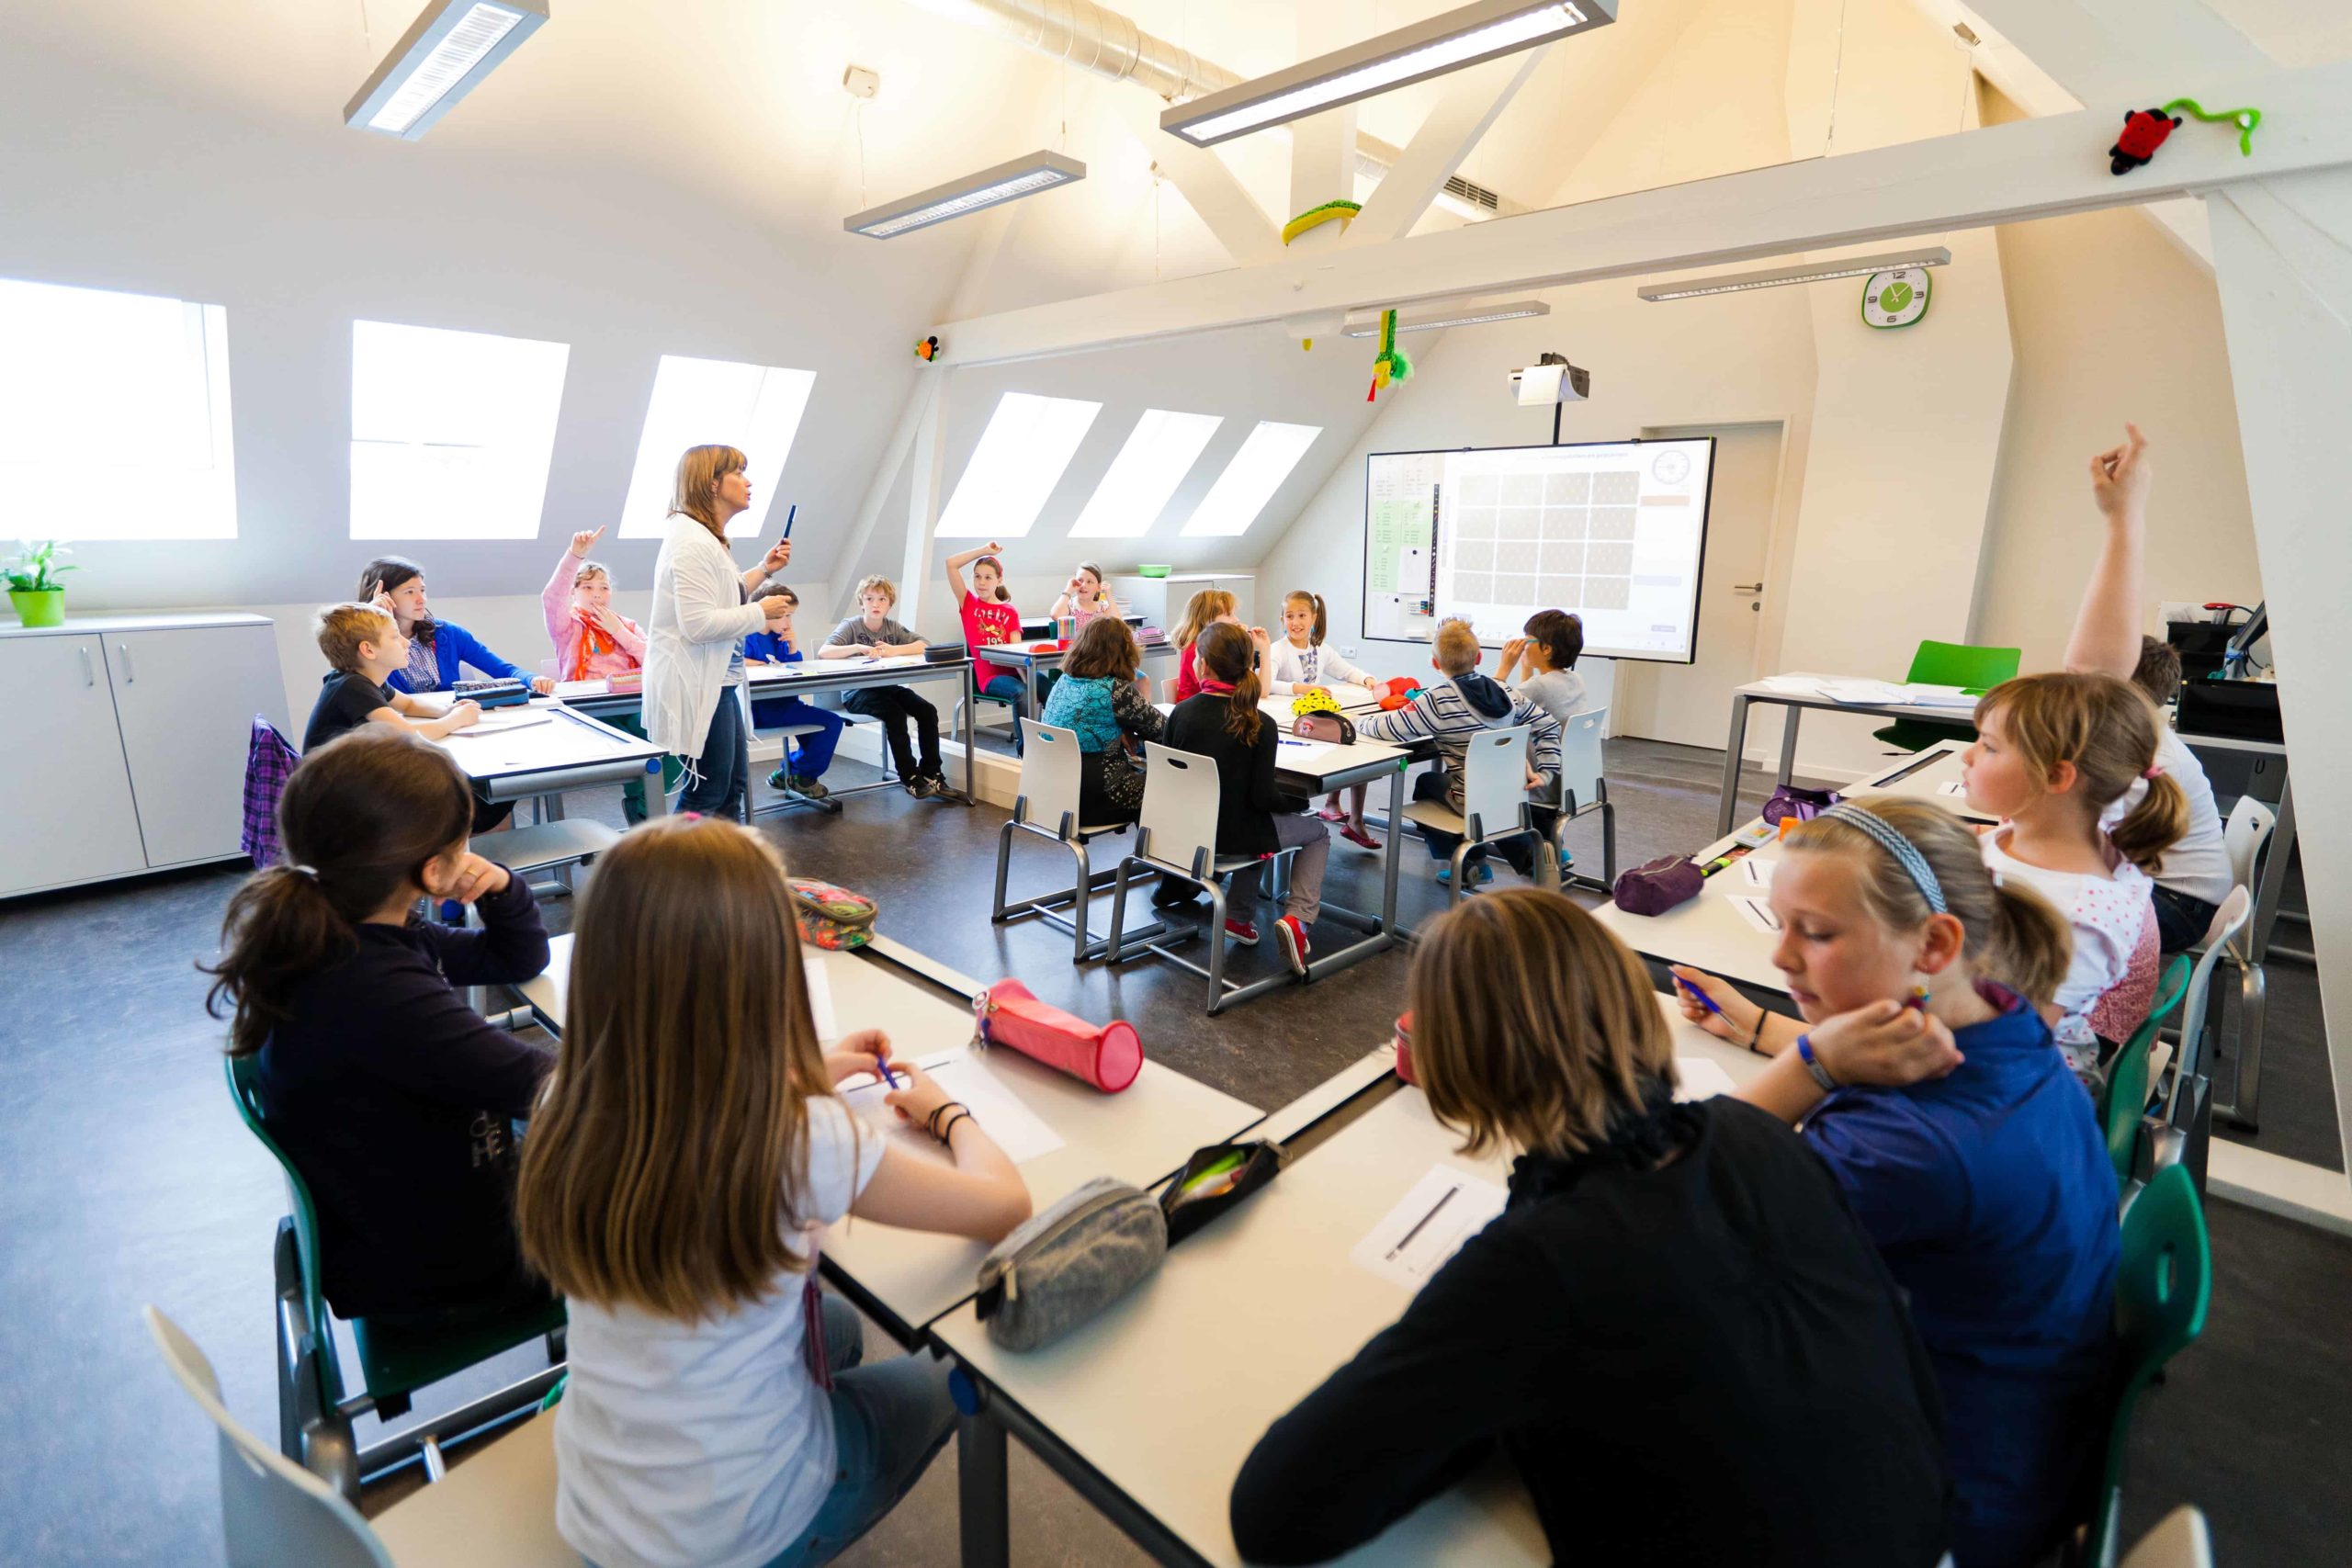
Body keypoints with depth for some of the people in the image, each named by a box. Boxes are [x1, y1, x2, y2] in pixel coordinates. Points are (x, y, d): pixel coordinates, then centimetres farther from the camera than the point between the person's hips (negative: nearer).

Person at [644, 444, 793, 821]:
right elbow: (699, 623, -27)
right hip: (695, 687, -11)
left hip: (715, 682, 11)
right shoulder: (692, 542, -20)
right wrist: (761, 613, -15)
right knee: (705, 795, -1)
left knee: (733, 785, 17)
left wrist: (763, 570, 15)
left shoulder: (707, 538, 14)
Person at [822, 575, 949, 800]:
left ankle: (931, 773, -6)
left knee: (928, 711, -16)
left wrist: (894, 650, -20)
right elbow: (823, 652, -19)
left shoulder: (893, 627, 8)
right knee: (895, 713, -31)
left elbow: (924, 645, -5)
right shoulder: (850, 626, -4)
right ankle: (910, 777, -20)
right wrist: (857, 647, -31)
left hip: (888, 687, 5)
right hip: (857, 691, -5)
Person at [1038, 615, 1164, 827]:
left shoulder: (1064, 681, 3)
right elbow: (1160, 728, -8)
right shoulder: (1115, 690, -18)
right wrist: (1142, 701, 10)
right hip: (1096, 800, -7)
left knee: (1142, 772, 26)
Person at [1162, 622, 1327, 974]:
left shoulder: (1181, 713, -8)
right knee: (1318, 832, 21)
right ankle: (1297, 918, 1)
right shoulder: (1259, 725, -17)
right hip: (1234, 834, -4)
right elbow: (1263, 797, -17)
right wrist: (1302, 801, 3)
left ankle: (1238, 917, 26)